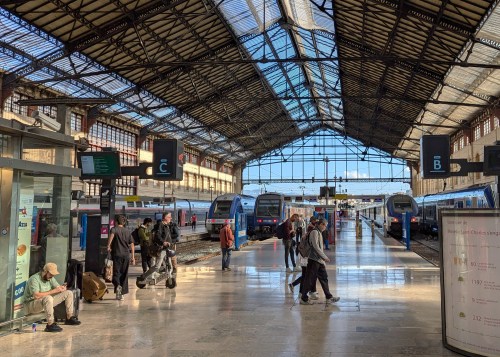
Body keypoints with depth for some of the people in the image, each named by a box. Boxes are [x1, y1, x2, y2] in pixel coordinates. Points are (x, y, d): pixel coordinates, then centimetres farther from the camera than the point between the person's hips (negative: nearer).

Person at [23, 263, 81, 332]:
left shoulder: (50, 278, 4)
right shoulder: (34, 279, -22)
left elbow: (58, 287, 5)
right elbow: (36, 295, -34)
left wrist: (61, 288, -21)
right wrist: (53, 291, -33)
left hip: (46, 301, 8)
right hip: (31, 304, -8)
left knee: (69, 293, 1)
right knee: (48, 298, -42)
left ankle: (69, 318, 8)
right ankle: (50, 325, -33)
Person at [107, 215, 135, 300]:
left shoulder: (114, 229, 2)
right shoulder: (127, 231, 13)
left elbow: (112, 234, -24)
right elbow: (132, 244, 9)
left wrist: (108, 246, -20)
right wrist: (133, 257, 11)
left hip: (117, 254, -3)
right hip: (126, 255, 3)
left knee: (116, 272, 1)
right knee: (124, 274, 10)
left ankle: (118, 285, -28)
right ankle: (121, 294, 12)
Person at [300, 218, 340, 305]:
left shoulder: (319, 232, 17)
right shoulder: (314, 232, -13)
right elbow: (315, 246, -20)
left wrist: (323, 258, 19)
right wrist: (325, 257, -18)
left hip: (319, 260, 10)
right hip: (314, 260, -10)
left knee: (324, 278, 11)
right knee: (310, 279, -3)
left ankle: (329, 298, 17)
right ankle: (304, 299, 6)